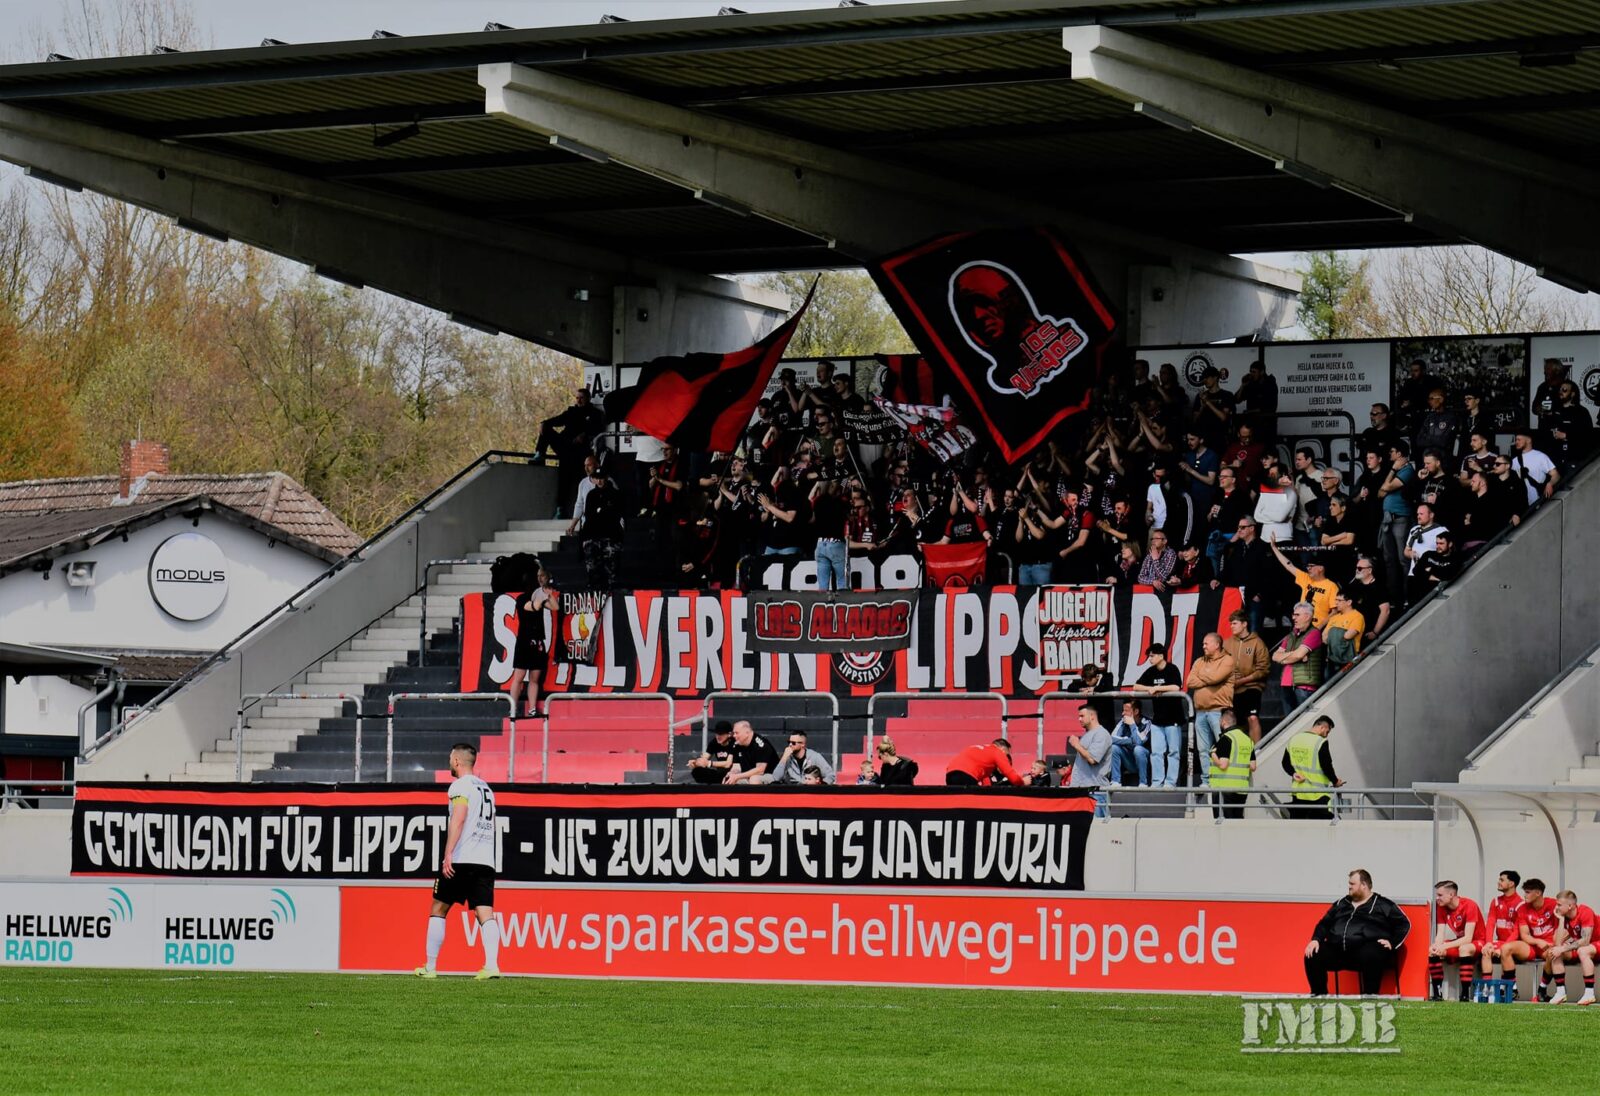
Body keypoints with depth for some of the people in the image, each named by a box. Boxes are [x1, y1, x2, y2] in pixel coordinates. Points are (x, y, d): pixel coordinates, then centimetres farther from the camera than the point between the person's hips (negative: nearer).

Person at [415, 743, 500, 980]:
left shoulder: (461, 786, -3)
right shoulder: (486, 789, 21)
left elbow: (458, 818, -18)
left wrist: (448, 854, -23)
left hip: (460, 861, -6)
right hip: (486, 861, 6)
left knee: (438, 910, 8)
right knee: (485, 913, -5)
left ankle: (430, 967, 11)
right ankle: (491, 965, -24)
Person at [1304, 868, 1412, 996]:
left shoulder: (1383, 905, 11)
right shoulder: (1341, 904, 25)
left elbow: (1404, 924, 8)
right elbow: (1324, 924, 25)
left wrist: (1391, 942, -6)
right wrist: (1316, 940, 5)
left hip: (1366, 947, -5)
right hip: (1336, 948, 5)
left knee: (1371, 957, -40)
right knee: (1312, 957, -18)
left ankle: (1369, 997, -30)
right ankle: (1319, 995, -5)